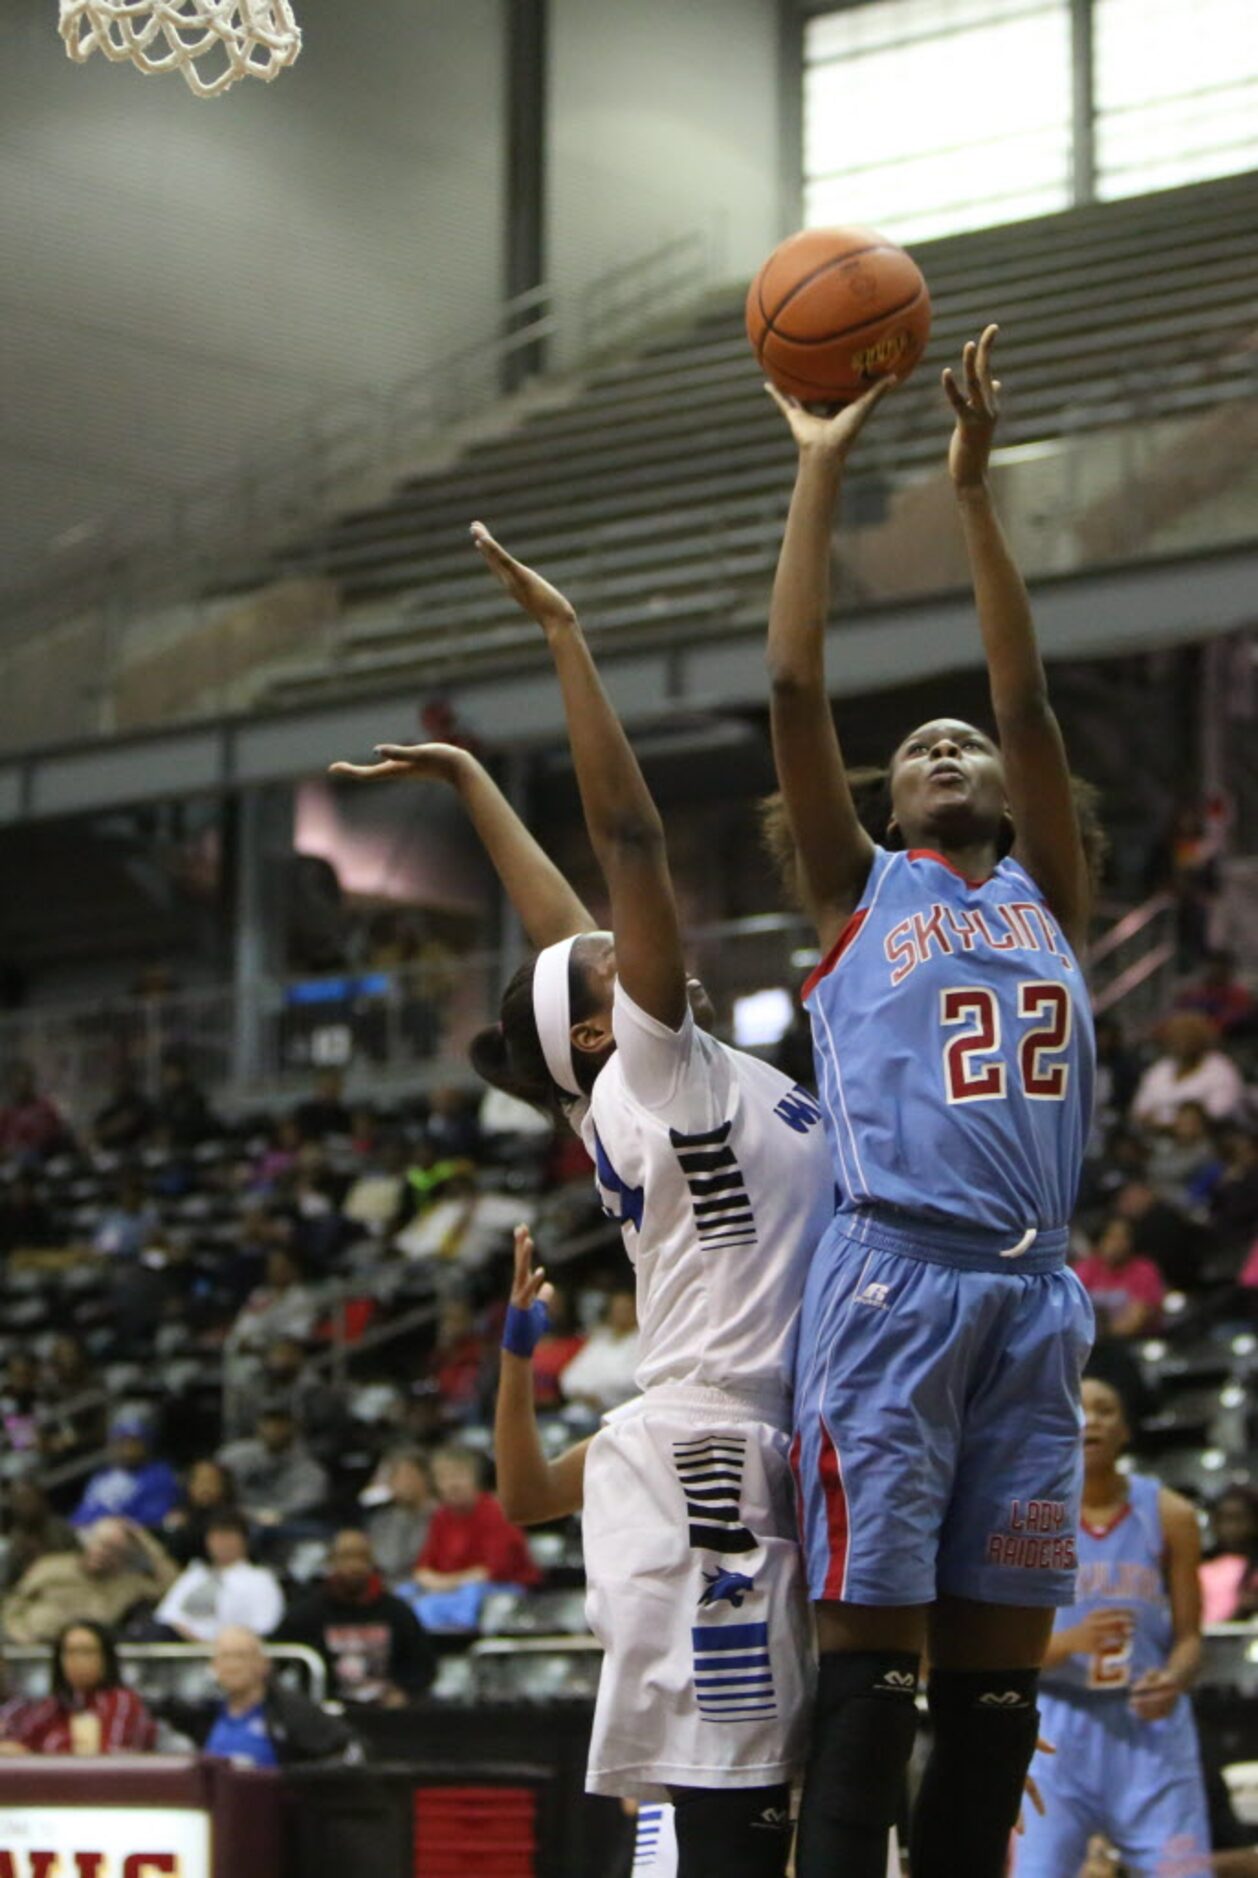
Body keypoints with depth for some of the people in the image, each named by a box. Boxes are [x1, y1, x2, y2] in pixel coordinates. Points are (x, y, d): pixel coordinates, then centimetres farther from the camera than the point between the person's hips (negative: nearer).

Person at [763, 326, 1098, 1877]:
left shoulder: (1044, 898, 21)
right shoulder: (860, 893, 14)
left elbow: (1026, 702, 12)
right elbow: (793, 687, 6)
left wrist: (974, 488, 10)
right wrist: (823, 469, 6)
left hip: (1032, 1296, 4)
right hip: (893, 1279, -4)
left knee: (996, 1669, 3)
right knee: (866, 1650, -9)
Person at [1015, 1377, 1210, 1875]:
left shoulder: (1169, 1515, 3)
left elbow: (1189, 1636, 5)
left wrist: (1174, 1680, -18)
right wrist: (1070, 1642, -24)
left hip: (1150, 1727, 1)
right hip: (1058, 1727, -1)